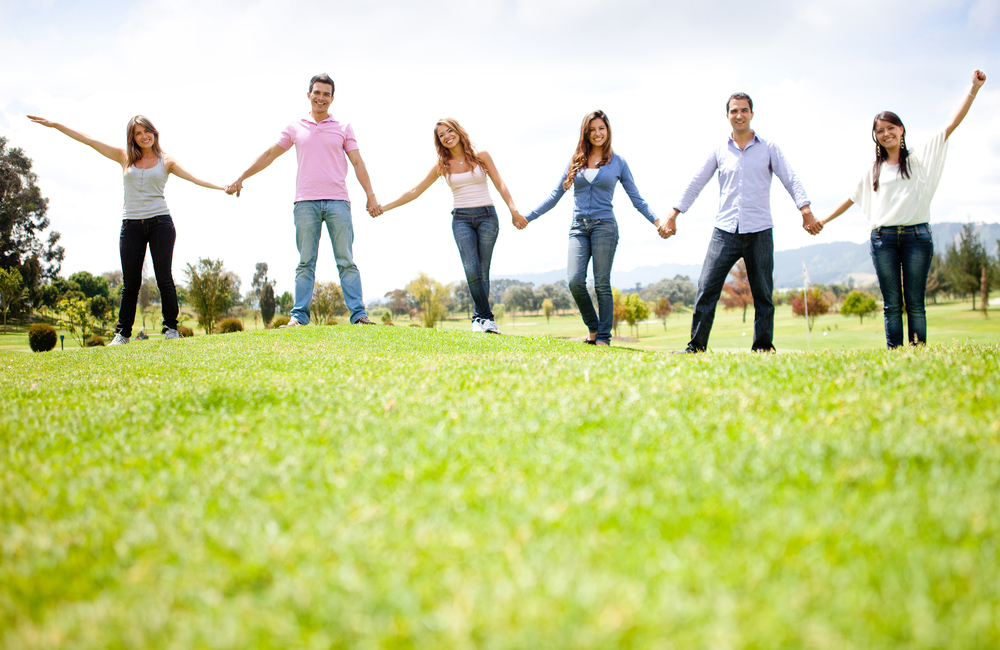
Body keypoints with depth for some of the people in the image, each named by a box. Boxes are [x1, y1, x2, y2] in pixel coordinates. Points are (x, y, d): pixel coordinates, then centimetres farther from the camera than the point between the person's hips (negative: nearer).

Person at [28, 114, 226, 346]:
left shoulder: (166, 161, 7)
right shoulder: (125, 158, 11)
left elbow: (194, 178, 1)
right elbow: (89, 140, 11)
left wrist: (222, 187, -12)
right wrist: (54, 125, 10)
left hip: (160, 222, -2)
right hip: (131, 225, 2)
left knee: (164, 279, -3)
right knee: (130, 283, 3)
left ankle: (171, 328, 4)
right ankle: (122, 333, 9)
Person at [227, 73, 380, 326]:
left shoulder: (343, 129, 13)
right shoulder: (295, 128, 15)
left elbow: (358, 163, 10)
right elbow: (269, 155, 17)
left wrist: (371, 195, 2)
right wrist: (241, 178, 14)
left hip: (337, 201, -1)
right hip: (306, 202, 1)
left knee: (346, 261, -3)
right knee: (305, 262, 0)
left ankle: (358, 314, -4)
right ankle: (299, 317, 0)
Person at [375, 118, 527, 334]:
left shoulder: (481, 155, 4)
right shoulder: (442, 165, 7)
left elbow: (499, 184, 2)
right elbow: (415, 191, 9)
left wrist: (513, 210, -11)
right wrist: (385, 207, 4)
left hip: (487, 216, -1)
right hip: (461, 219, 1)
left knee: (483, 270, -3)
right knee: (472, 269, -16)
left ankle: (479, 318, 7)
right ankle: (486, 316, -8)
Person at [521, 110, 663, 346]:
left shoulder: (618, 162, 8)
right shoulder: (575, 162, 13)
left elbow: (636, 198, 8)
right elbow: (555, 195, 16)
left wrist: (655, 220, -6)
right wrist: (528, 216, 10)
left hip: (604, 226, -2)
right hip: (578, 227, 2)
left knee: (602, 284, -5)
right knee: (575, 280, -12)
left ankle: (604, 337, 2)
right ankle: (593, 328, 8)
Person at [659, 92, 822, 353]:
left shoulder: (769, 148, 7)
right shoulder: (719, 151, 11)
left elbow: (791, 180, 1)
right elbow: (695, 184, 13)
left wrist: (806, 211, -14)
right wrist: (672, 216, 8)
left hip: (759, 232, -1)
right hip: (725, 231, 1)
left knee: (763, 294, 3)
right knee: (706, 289, -8)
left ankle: (763, 347, 10)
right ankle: (696, 346, -3)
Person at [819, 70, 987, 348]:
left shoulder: (920, 158, 10)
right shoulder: (874, 171, 17)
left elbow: (952, 124, 4)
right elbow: (852, 199, 26)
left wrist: (974, 89, -3)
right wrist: (823, 221, 29)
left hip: (916, 235, -2)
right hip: (883, 238, 2)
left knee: (915, 302, -4)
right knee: (892, 304, 0)